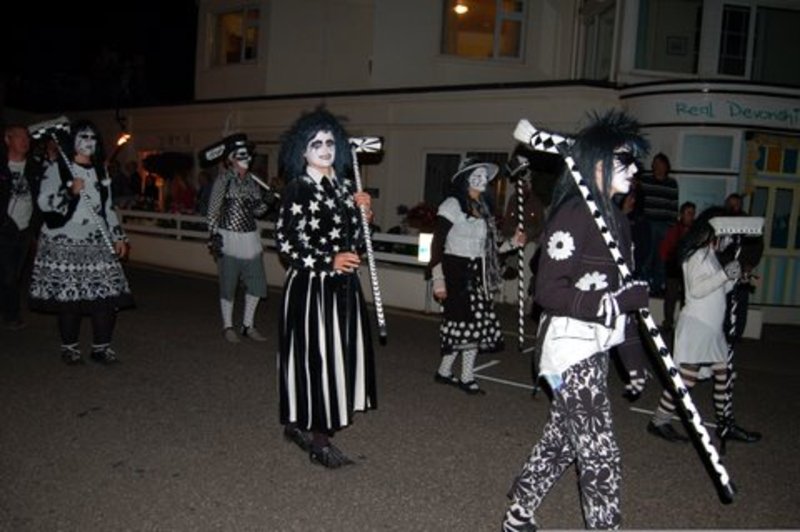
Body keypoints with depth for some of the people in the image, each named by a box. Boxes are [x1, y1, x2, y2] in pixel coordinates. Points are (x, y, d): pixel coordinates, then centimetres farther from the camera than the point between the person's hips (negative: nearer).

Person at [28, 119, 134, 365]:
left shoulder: (100, 172, 17)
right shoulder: (57, 169, 1)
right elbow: (44, 202, -6)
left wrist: (118, 236, 14)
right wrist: (70, 192, -21)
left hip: (98, 242, 4)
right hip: (65, 242, -4)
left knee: (106, 292, -4)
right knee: (68, 294, -4)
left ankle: (101, 346, 7)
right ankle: (69, 347, 12)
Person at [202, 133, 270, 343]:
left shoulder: (251, 181, 10)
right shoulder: (224, 180, -6)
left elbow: (258, 210, 12)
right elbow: (213, 210, -8)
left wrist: (265, 203, -9)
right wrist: (213, 237, -13)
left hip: (251, 239, 6)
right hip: (229, 239, -6)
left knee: (256, 284, 8)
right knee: (228, 286, 5)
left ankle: (248, 325, 23)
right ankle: (228, 326, 20)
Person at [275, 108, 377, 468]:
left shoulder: (344, 186, 11)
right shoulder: (297, 188, -7)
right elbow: (285, 243, -12)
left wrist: (362, 212, 0)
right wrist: (329, 262, -19)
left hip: (343, 285, 7)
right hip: (310, 285, -7)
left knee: (341, 353, 10)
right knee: (314, 354, -3)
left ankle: (301, 426, 25)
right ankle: (316, 437, 11)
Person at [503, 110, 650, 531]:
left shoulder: (613, 217, 12)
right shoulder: (573, 215, -16)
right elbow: (549, 292, -20)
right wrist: (616, 301, -24)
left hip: (595, 348, 9)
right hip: (571, 349, -9)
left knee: (560, 441, 18)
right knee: (600, 456, 0)